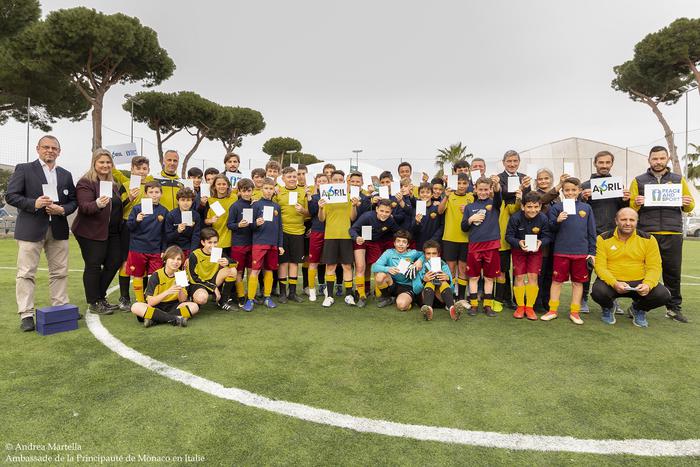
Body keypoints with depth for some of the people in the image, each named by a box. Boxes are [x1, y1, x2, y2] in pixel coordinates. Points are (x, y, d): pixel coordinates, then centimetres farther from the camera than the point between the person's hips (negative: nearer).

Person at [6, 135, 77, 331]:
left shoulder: (66, 175, 14)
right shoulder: (23, 169, 3)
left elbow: (73, 201, 12)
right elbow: (10, 195, -3)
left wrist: (63, 209, -8)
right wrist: (33, 203, -17)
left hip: (58, 229, 4)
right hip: (31, 229, -4)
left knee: (60, 272, 8)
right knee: (26, 272, -1)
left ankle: (61, 308, 17)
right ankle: (26, 314, 4)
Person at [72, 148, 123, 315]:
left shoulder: (113, 183, 16)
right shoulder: (85, 182, -8)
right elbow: (84, 207, -21)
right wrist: (97, 204, -40)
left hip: (112, 232, 8)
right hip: (91, 232, -8)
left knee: (114, 263, 8)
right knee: (93, 266, -3)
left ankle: (100, 298, 23)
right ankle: (93, 304, 8)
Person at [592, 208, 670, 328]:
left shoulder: (648, 239, 1)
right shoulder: (604, 238, -4)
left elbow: (654, 267, -2)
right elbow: (600, 266, -10)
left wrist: (648, 284, -22)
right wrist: (614, 284, -26)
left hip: (639, 283, 2)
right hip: (611, 282, -2)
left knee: (664, 295, -23)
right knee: (598, 291, -34)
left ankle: (638, 309, 14)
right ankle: (607, 308, 8)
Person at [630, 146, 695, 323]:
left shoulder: (679, 180, 14)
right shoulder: (639, 181, 9)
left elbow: (689, 207, 14)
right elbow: (630, 207, 4)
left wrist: (688, 203, -7)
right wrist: (636, 203, -17)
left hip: (673, 234, 2)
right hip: (646, 233, -1)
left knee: (673, 272, 5)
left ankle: (674, 307, 17)